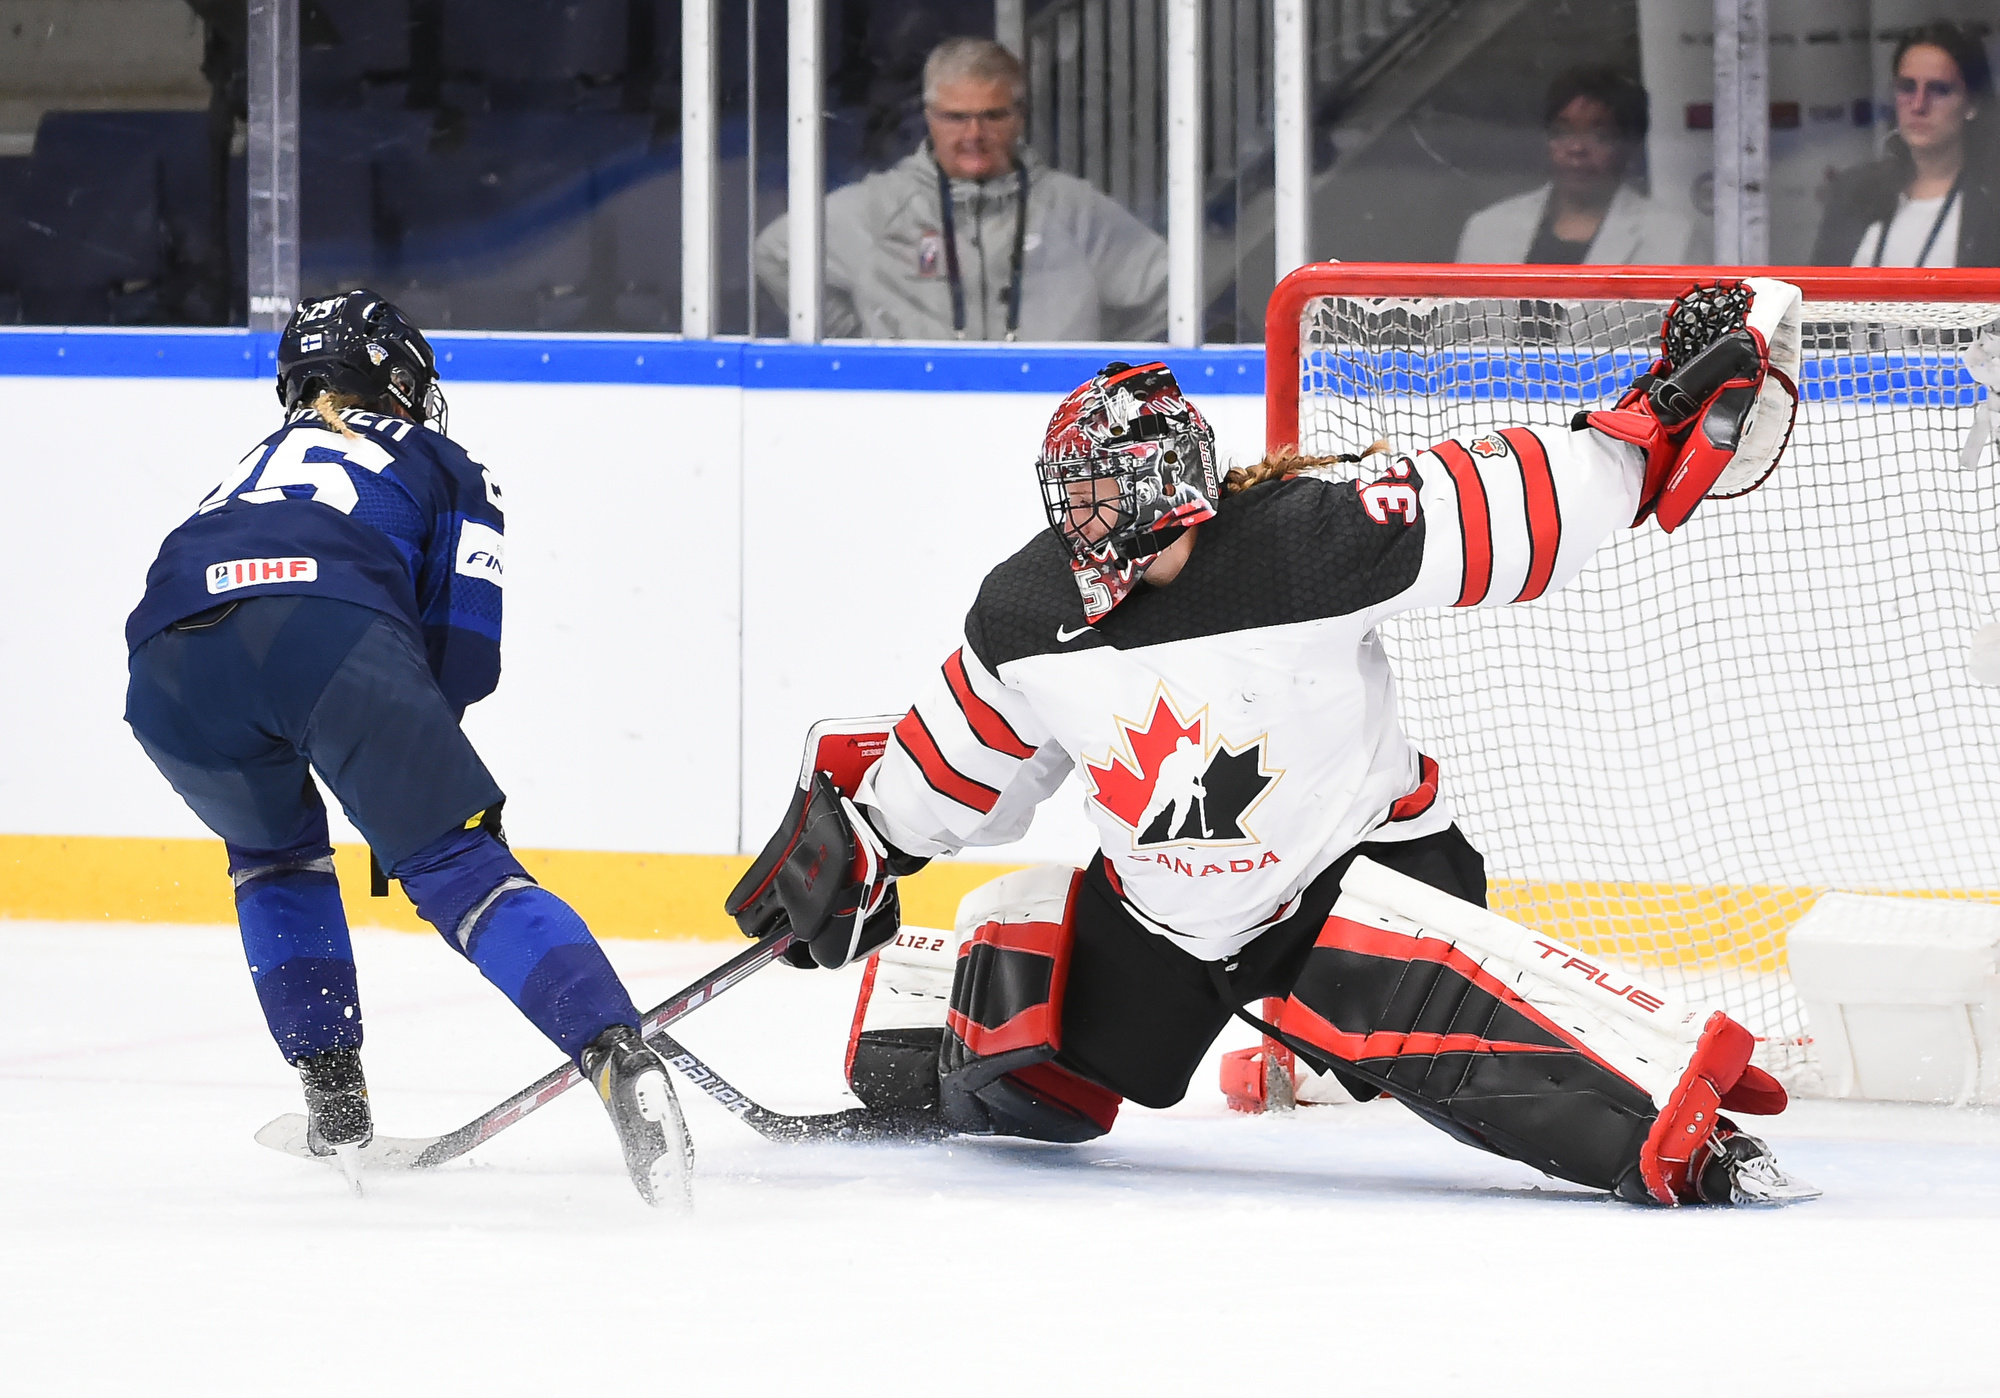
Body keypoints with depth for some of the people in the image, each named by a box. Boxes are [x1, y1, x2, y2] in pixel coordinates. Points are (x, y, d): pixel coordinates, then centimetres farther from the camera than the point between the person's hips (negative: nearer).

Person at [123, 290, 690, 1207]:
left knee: (274, 851, 31)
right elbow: (463, 649, 17)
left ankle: (333, 1101, 23)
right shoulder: (445, 468, 32)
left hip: (170, 653, 4)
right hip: (334, 631, -4)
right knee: (460, 867, -2)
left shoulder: (260, 463, 44)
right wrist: (404, 764, 32)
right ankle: (619, 1058, -23)